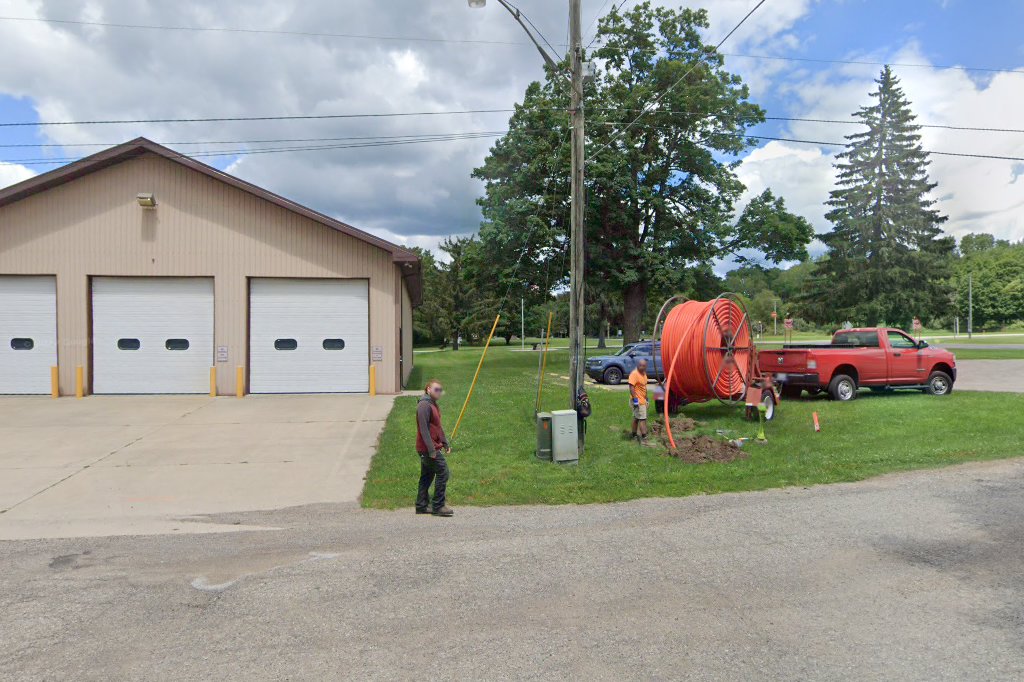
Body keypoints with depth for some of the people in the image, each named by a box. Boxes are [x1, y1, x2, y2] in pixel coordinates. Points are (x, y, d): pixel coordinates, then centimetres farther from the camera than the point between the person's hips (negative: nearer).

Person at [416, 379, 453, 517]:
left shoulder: (433, 405, 16)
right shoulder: (424, 405, -16)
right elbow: (424, 429, -22)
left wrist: (445, 443, 19)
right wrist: (431, 450, -23)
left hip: (431, 448, 10)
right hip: (428, 449, -10)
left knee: (427, 476, 13)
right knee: (443, 472, -8)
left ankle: (422, 506, 20)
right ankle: (438, 506, -3)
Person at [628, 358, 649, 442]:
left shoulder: (644, 373, 13)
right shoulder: (634, 374, -17)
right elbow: (631, 387, -23)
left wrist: (646, 398, 24)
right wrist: (635, 399, -27)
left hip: (642, 400, 10)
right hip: (638, 401, -9)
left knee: (636, 418, 16)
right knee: (642, 418, -11)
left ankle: (634, 435, 24)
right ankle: (644, 437, -10)